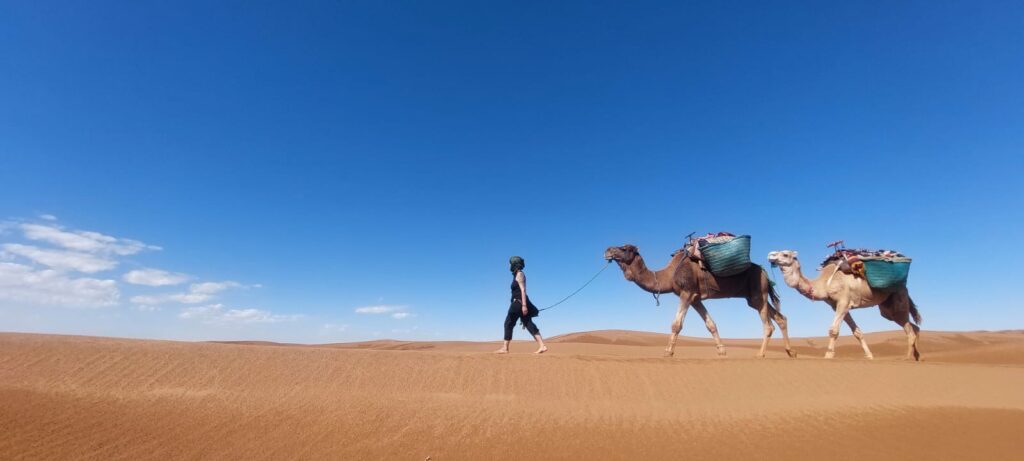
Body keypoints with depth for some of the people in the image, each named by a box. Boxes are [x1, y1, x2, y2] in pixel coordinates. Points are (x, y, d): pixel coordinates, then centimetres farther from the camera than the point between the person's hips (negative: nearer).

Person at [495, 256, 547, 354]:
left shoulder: (519, 274, -8)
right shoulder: (517, 275, 20)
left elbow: (523, 290, -17)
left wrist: (524, 305, -24)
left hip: (519, 303, -9)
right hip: (519, 303, 9)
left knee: (509, 323, -1)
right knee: (528, 323, 4)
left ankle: (505, 348, 4)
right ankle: (542, 346, -1)